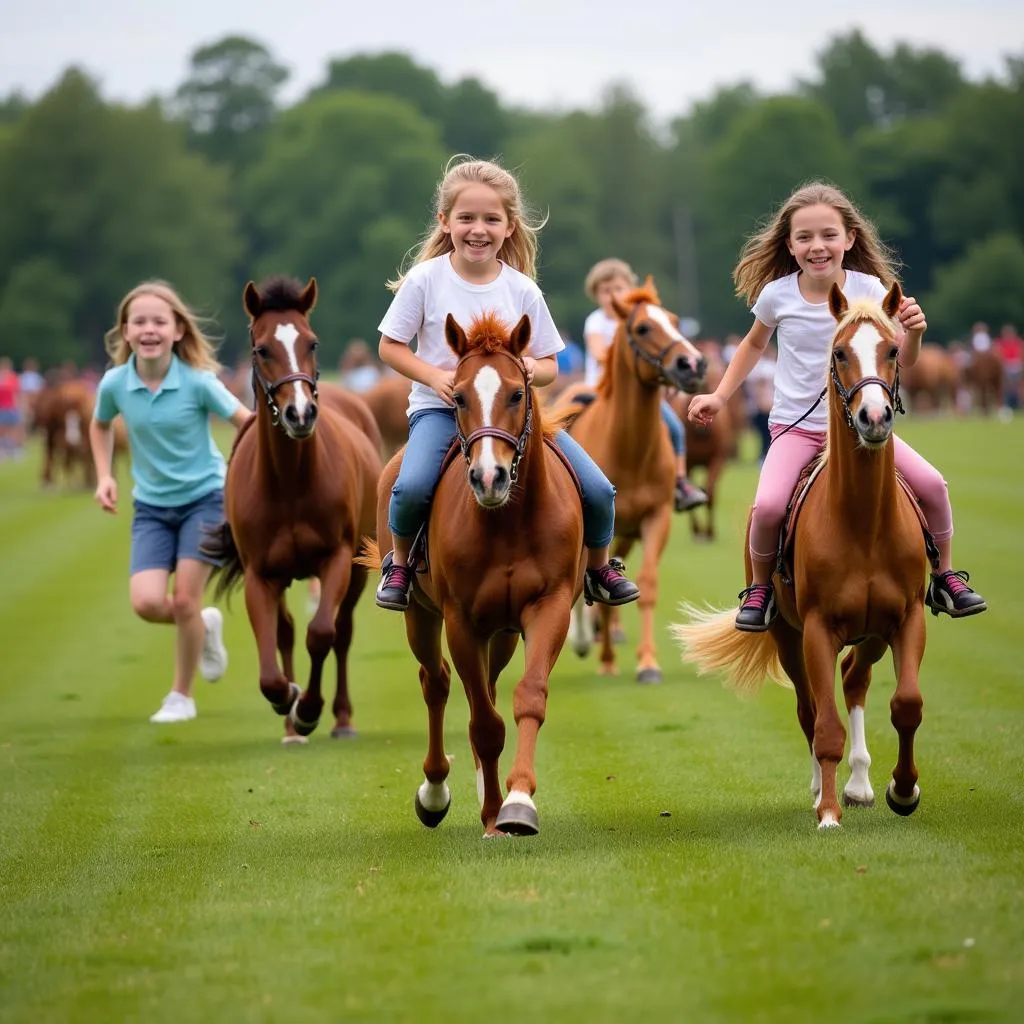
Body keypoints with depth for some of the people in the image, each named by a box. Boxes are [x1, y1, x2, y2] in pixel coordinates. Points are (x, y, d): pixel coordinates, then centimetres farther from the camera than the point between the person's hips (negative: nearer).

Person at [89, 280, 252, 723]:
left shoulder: (198, 381, -18)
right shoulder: (115, 383, -9)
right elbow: (100, 426, 13)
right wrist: (105, 477, 3)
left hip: (204, 497, -3)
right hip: (151, 507, 3)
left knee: (184, 600, -7)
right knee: (146, 603, -13)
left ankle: (181, 695, 16)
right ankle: (204, 626, 21)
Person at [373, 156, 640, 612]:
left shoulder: (522, 290, -1)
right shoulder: (425, 279, -6)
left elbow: (550, 366, 5)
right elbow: (390, 347, 0)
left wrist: (533, 369, -19)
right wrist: (436, 376, -16)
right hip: (441, 407, -2)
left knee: (598, 491, -8)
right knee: (411, 487, -33)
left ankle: (599, 568, 23)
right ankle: (398, 562, -1)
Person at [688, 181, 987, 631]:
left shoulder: (869, 290, -8)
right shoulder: (776, 295, -7)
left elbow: (901, 361, -6)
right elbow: (754, 344, 15)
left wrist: (913, 332, -27)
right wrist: (719, 396, 9)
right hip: (796, 426, -1)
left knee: (931, 483, -14)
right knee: (768, 506, -27)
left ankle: (945, 578, 10)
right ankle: (761, 587, 2)